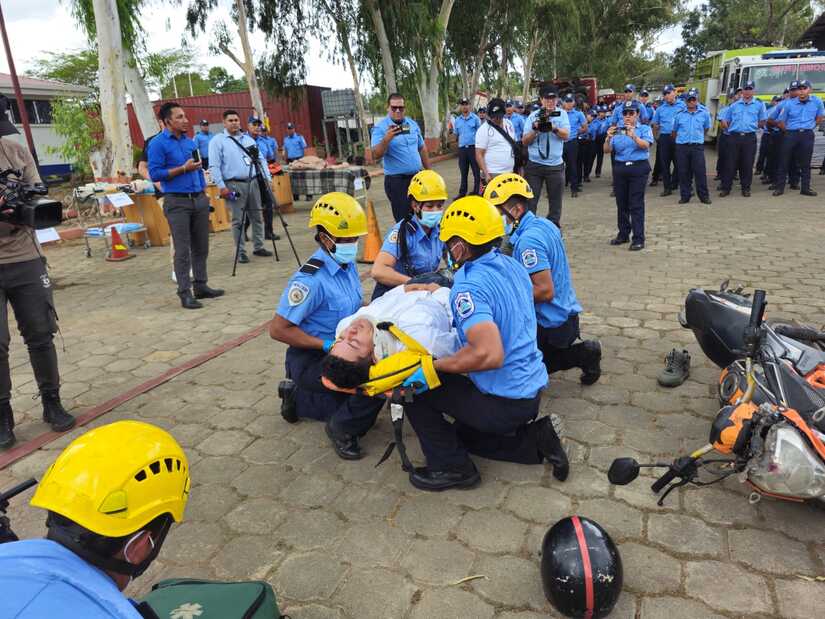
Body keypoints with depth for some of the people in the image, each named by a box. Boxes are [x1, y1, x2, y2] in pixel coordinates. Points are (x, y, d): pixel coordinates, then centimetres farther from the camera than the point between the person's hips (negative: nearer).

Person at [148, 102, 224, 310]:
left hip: (199, 199, 7)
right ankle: (185, 292, 1)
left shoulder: (189, 141, 15)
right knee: (183, 250, -5)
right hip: (177, 202, -7)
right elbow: (155, 174, -13)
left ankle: (201, 286, 20)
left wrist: (204, 194, 18)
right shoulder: (158, 144, -6)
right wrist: (183, 168, -16)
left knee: (201, 246, 10)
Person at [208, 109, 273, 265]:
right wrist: (221, 186, -15)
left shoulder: (248, 139, 17)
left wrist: (268, 178, 6)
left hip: (253, 182, 5)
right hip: (234, 184, -5)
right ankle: (241, 252, 4)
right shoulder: (217, 141, 0)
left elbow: (261, 159, 17)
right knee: (238, 220, -3)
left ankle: (258, 247, 20)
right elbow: (214, 166, -7)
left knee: (257, 216, 9)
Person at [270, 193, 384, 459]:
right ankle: (341, 429, -1)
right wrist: (328, 345, -23)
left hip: (340, 352, 9)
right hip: (310, 360, -8)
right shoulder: (310, 279, -26)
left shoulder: (348, 265, 0)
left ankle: (298, 397, 32)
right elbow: (278, 329, -23)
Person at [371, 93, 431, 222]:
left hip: (417, 176, 5)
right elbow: (376, 155, -20)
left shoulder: (413, 124, 8)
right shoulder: (380, 128, -9)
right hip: (396, 180, -5)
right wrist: (387, 139, -36)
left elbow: (422, 149, 17)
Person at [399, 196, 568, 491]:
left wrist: (434, 365, -23)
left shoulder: (469, 287, -25)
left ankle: (452, 467, 8)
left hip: (503, 402, -9)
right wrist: (442, 292, 19)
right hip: (532, 389, 9)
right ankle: (535, 440, 13)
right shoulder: (513, 267, 2)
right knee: (466, 435, 29)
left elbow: (489, 354, -36)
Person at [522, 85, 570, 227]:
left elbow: (566, 135, -8)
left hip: (555, 165, 1)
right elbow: (525, 141, -1)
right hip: (534, 165, -1)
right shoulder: (533, 116, 2)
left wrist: (553, 127, -25)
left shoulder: (562, 114, 4)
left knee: (555, 200, 9)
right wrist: (535, 129, -18)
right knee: (530, 200, 0)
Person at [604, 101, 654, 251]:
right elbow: (607, 150, 3)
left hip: (638, 168, -4)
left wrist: (633, 136, -31)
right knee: (621, 204, 8)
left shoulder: (644, 129, 4)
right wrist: (608, 138, -16)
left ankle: (638, 239, -5)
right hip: (620, 168, 4)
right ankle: (623, 234, 20)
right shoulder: (617, 131, 12)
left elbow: (646, 145, -15)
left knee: (636, 205, -7)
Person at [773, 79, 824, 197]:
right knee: (784, 162, -1)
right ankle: (779, 187, 4)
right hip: (791, 135, -1)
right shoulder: (789, 103, -3)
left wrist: (810, 126, 13)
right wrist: (789, 132, 6)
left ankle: (805, 188, 11)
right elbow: (781, 122, 2)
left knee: (805, 163, 5)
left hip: (807, 135, 1)